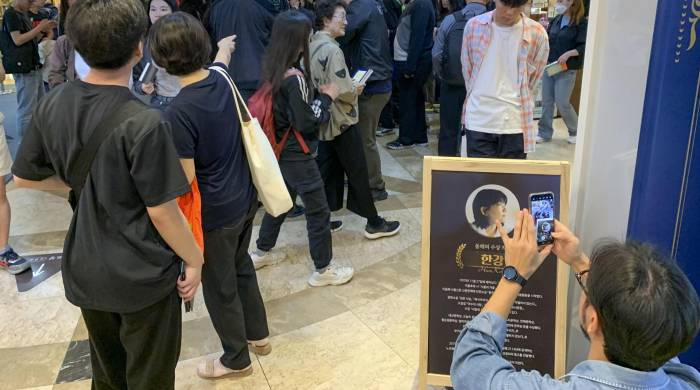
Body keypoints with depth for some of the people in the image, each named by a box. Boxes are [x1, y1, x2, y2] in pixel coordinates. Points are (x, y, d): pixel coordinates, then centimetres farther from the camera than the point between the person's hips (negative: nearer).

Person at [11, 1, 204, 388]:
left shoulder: (52, 105, -6)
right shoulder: (143, 123, -26)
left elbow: (25, 177, 6)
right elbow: (162, 212, -20)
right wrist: (194, 260, -5)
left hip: (84, 269, 6)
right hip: (142, 275, -6)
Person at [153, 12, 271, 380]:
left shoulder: (178, 112, -27)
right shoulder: (221, 79, -5)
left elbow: (185, 180, -23)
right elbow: (220, 59, 22)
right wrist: (226, 46, 43)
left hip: (215, 212, -7)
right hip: (245, 199, 8)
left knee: (219, 287, 13)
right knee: (241, 267, 27)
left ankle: (236, 359, 34)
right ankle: (258, 335, 46)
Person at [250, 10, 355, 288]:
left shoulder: (271, 70, 1)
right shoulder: (295, 78, -24)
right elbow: (306, 122, -21)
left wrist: (318, 96, 4)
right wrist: (327, 98, -10)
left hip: (279, 151, 9)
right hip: (296, 155, -9)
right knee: (318, 211, 4)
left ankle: (262, 253, 39)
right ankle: (324, 269, 16)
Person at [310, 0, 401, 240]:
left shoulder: (311, 46, 7)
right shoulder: (331, 49, -21)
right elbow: (341, 90, -25)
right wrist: (356, 90, -6)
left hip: (323, 120, 9)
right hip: (341, 121, -9)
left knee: (327, 171, 13)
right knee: (358, 172, 0)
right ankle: (374, 223, 10)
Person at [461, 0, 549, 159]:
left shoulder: (537, 34, -5)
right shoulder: (473, 26, -2)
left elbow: (533, 79, 8)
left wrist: (511, 102, 12)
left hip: (515, 124, 0)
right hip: (479, 121, 0)